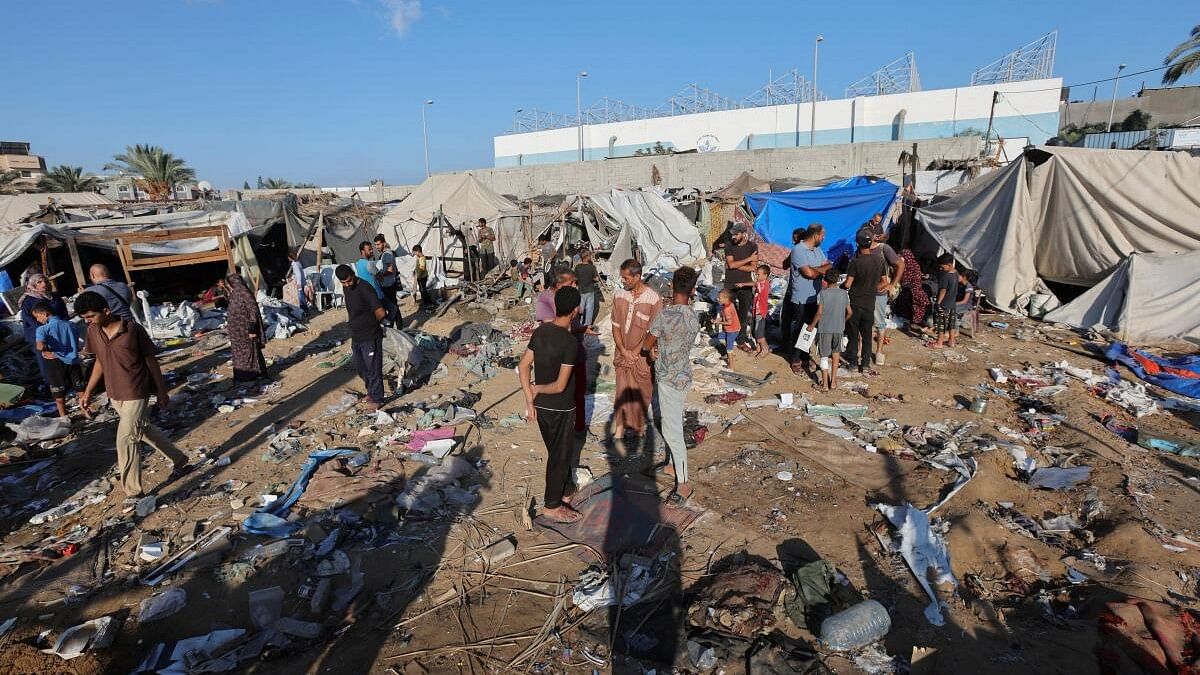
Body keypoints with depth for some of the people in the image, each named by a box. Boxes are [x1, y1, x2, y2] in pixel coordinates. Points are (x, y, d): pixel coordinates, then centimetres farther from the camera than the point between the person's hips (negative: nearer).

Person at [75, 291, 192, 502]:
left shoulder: (133, 330, -17)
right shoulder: (93, 332, 0)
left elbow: (151, 361, -8)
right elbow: (100, 361, 14)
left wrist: (162, 393, -2)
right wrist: (87, 392, 10)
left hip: (136, 395, -7)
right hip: (114, 396, 7)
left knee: (126, 440, -8)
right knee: (144, 431, 18)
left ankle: (133, 492, 4)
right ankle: (180, 462, 34)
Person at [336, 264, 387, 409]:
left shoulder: (365, 289, -21)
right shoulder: (346, 288, 5)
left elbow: (381, 313, -23)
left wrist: (369, 323, -7)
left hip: (370, 337, -9)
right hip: (356, 337, 9)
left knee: (373, 368, 3)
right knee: (360, 367, 20)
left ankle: (377, 399, 17)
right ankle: (371, 391, 39)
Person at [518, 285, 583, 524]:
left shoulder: (540, 331, -3)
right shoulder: (570, 342, -24)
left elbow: (523, 366, 2)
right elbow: (560, 386, -25)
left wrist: (530, 399, 5)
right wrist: (538, 389, -7)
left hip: (541, 406, 7)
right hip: (560, 409, -7)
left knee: (561, 451, 24)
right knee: (559, 456, 10)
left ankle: (563, 493, 42)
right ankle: (551, 506, 25)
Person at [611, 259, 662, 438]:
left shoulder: (653, 299, -13)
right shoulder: (619, 295, -1)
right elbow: (615, 326, 3)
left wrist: (635, 354, -11)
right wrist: (624, 352, -8)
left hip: (642, 357, -2)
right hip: (623, 356, 2)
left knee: (641, 395, 12)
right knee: (623, 395, 8)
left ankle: (639, 425, 34)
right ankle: (620, 427, 22)